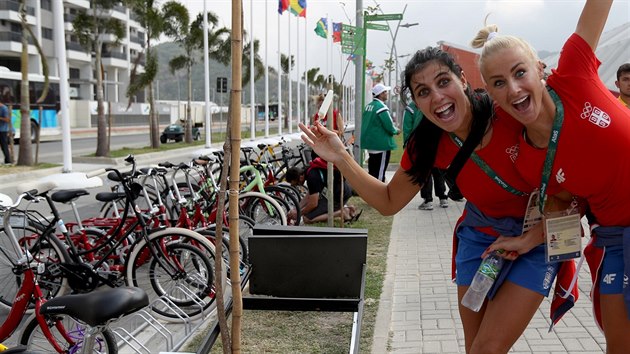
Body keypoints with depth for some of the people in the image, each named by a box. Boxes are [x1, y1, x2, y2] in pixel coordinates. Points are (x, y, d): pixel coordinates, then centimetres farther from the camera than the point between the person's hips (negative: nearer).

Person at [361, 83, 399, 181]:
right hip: (381, 144, -9)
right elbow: (389, 127, -19)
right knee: (379, 174, -3)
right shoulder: (381, 107, -17)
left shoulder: (369, 106, 8)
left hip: (370, 144, 9)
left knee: (372, 171, 16)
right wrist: (396, 131, 3)